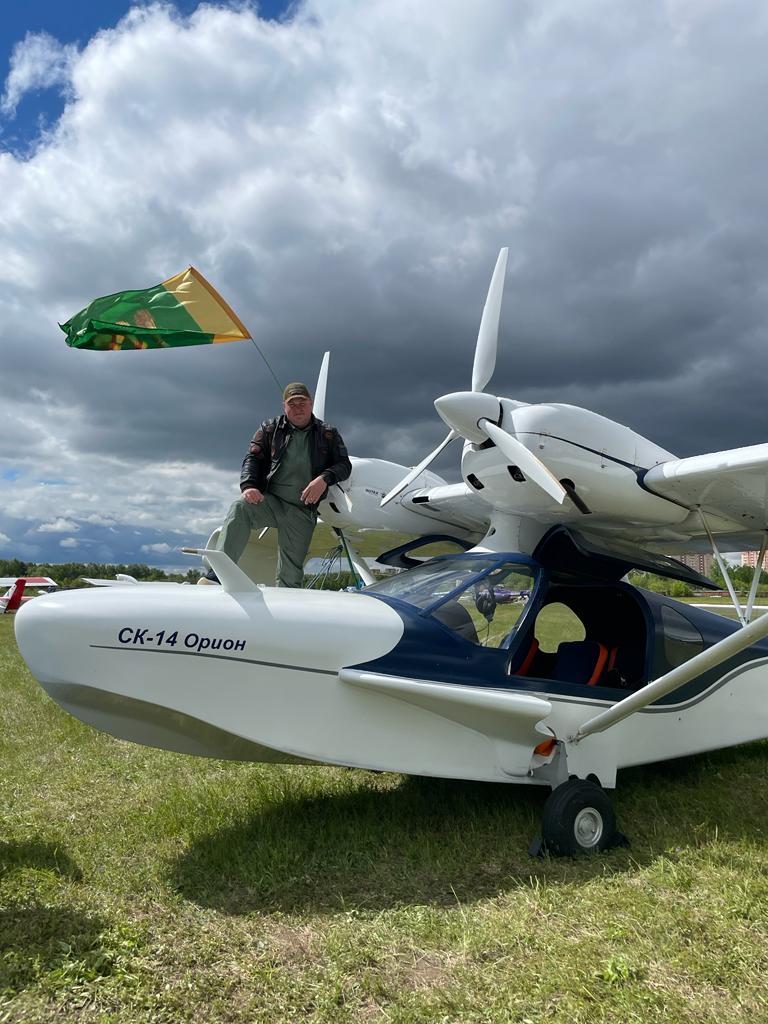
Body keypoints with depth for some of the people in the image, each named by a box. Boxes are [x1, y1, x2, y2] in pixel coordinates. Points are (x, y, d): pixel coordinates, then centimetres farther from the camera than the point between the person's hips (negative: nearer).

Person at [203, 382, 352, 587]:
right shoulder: (270, 429, 12)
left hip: (302, 510, 1)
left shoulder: (328, 434, 11)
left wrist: (324, 479, -15)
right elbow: (253, 459, 5)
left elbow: (344, 464, 7)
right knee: (240, 507, -34)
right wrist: (249, 485, -16)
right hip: (269, 499, -1)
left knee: (291, 573, 1)